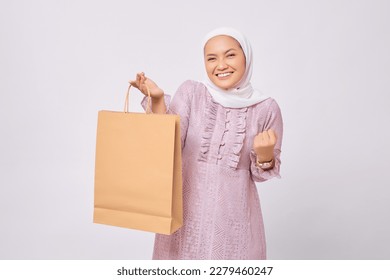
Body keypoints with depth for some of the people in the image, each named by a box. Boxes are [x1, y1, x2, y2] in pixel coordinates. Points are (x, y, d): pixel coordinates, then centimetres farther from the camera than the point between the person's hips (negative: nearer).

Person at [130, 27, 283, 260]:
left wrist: (265, 156, -19)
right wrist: (158, 100, -19)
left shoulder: (267, 108, -5)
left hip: (234, 215, 0)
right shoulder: (190, 92, -4)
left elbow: (262, 173, 1)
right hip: (187, 210, 1)